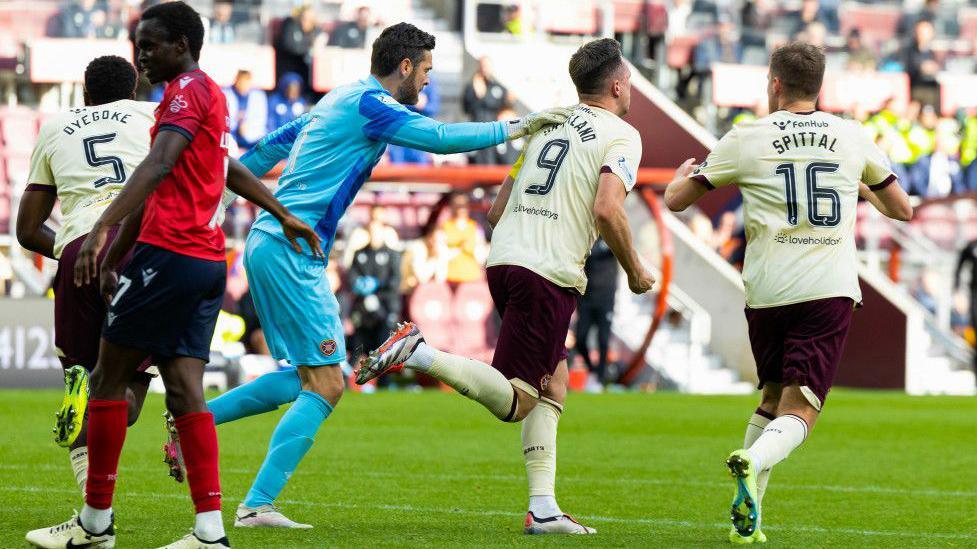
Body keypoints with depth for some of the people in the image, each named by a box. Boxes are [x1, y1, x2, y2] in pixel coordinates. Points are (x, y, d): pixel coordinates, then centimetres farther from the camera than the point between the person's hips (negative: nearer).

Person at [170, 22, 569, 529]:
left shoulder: (339, 101, 19)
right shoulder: (368, 103, -11)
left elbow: (271, 147, 26)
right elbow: (441, 138, -15)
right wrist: (515, 128, -6)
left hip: (270, 245, 10)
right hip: (288, 252, -10)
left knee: (307, 378, 14)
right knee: (324, 386, -9)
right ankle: (256, 505, -11)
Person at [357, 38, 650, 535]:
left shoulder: (547, 125, 20)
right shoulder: (621, 135, -1)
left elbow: (497, 210, 21)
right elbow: (607, 209, -16)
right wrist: (634, 272, -1)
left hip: (502, 259, 8)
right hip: (551, 273, -8)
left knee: (554, 382, 17)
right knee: (514, 402, -8)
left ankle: (543, 508, 12)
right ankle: (420, 354, -25)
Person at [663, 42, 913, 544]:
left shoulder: (746, 138, 3)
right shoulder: (852, 137, 9)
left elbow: (676, 200, 11)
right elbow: (903, 210, 20)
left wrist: (682, 175, 34)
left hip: (767, 291, 1)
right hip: (830, 291, -1)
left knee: (773, 398, 20)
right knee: (800, 411, -4)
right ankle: (753, 463, -36)